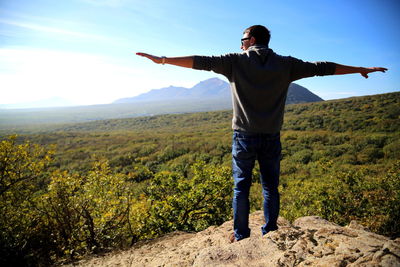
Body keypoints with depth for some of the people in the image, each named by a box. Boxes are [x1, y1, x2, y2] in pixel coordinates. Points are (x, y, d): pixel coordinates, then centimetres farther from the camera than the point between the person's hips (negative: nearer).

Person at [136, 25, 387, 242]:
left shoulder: (236, 62, -3)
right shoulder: (285, 64, 4)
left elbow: (202, 61, -7)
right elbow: (322, 67, 10)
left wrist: (163, 59, -3)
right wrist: (361, 69, 22)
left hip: (244, 136, -2)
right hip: (271, 138, 2)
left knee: (241, 186, 10)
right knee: (271, 187, 14)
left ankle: (241, 236, 20)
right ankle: (270, 234, 25)